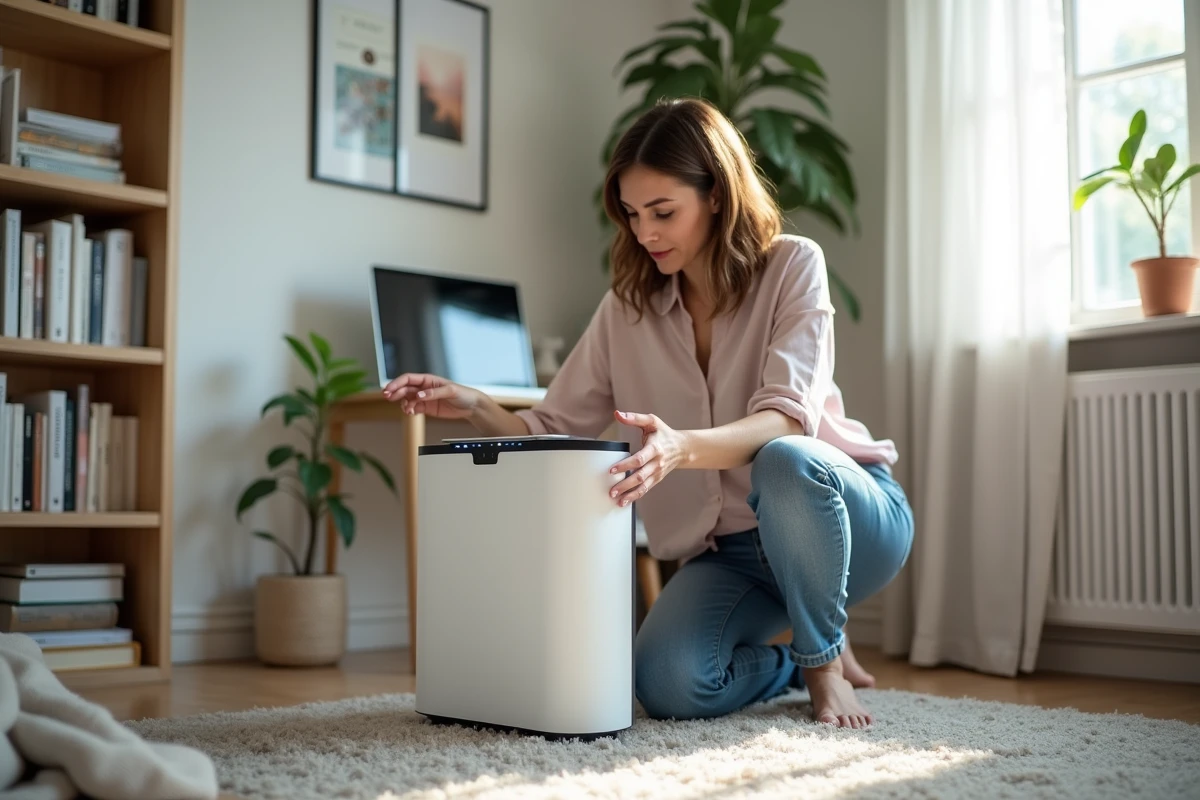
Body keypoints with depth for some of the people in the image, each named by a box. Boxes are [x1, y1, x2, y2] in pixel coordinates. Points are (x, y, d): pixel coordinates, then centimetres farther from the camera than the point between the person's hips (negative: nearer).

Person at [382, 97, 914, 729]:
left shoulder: (792, 266, -10)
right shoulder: (628, 308, 2)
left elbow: (787, 420, -25)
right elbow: (552, 432, 1)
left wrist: (682, 447, -45)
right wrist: (475, 409, -19)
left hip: (844, 509, -3)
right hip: (729, 550, 4)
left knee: (784, 462, -38)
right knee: (669, 687, -23)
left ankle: (824, 660, -10)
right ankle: (799, 667, 11)